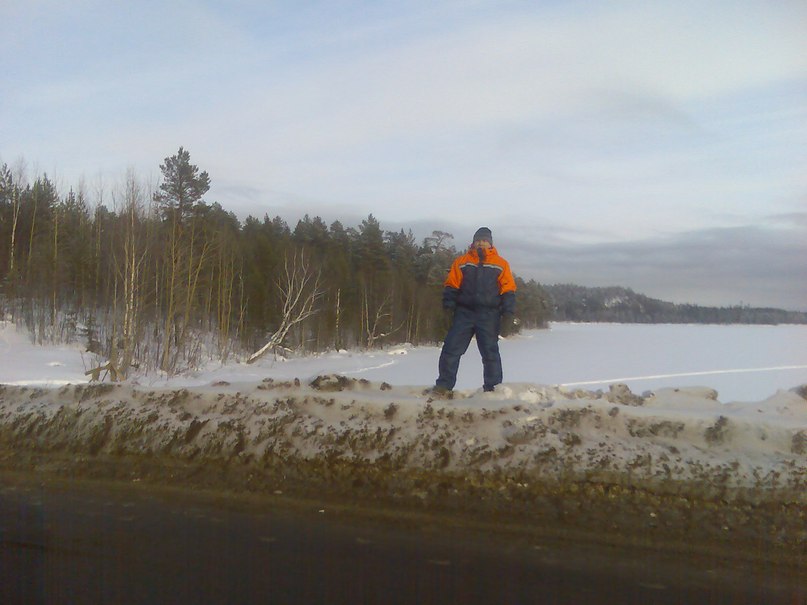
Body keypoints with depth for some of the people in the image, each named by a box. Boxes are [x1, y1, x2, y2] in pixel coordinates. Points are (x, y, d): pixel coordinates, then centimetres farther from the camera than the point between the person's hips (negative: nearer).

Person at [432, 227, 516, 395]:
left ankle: (492, 388, 11)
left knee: (490, 352, 3)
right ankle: (444, 385, 4)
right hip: (464, 312, 1)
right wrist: (449, 303, -6)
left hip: (489, 316, -1)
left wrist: (508, 311, -7)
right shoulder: (462, 262, 10)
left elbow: (508, 290, 3)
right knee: (452, 348, -3)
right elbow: (451, 286, 7)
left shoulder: (500, 264, 6)